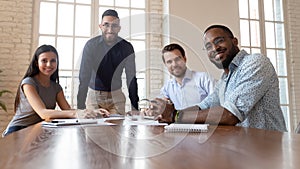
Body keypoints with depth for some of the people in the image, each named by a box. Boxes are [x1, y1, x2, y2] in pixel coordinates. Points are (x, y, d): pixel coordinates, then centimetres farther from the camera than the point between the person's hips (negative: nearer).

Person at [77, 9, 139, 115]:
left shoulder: (127, 48, -9)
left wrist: (135, 107, -11)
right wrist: (80, 108, -25)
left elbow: (131, 78, -7)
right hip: (94, 95, -1)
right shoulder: (91, 45, -14)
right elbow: (84, 78, -17)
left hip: (116, 96, 1)